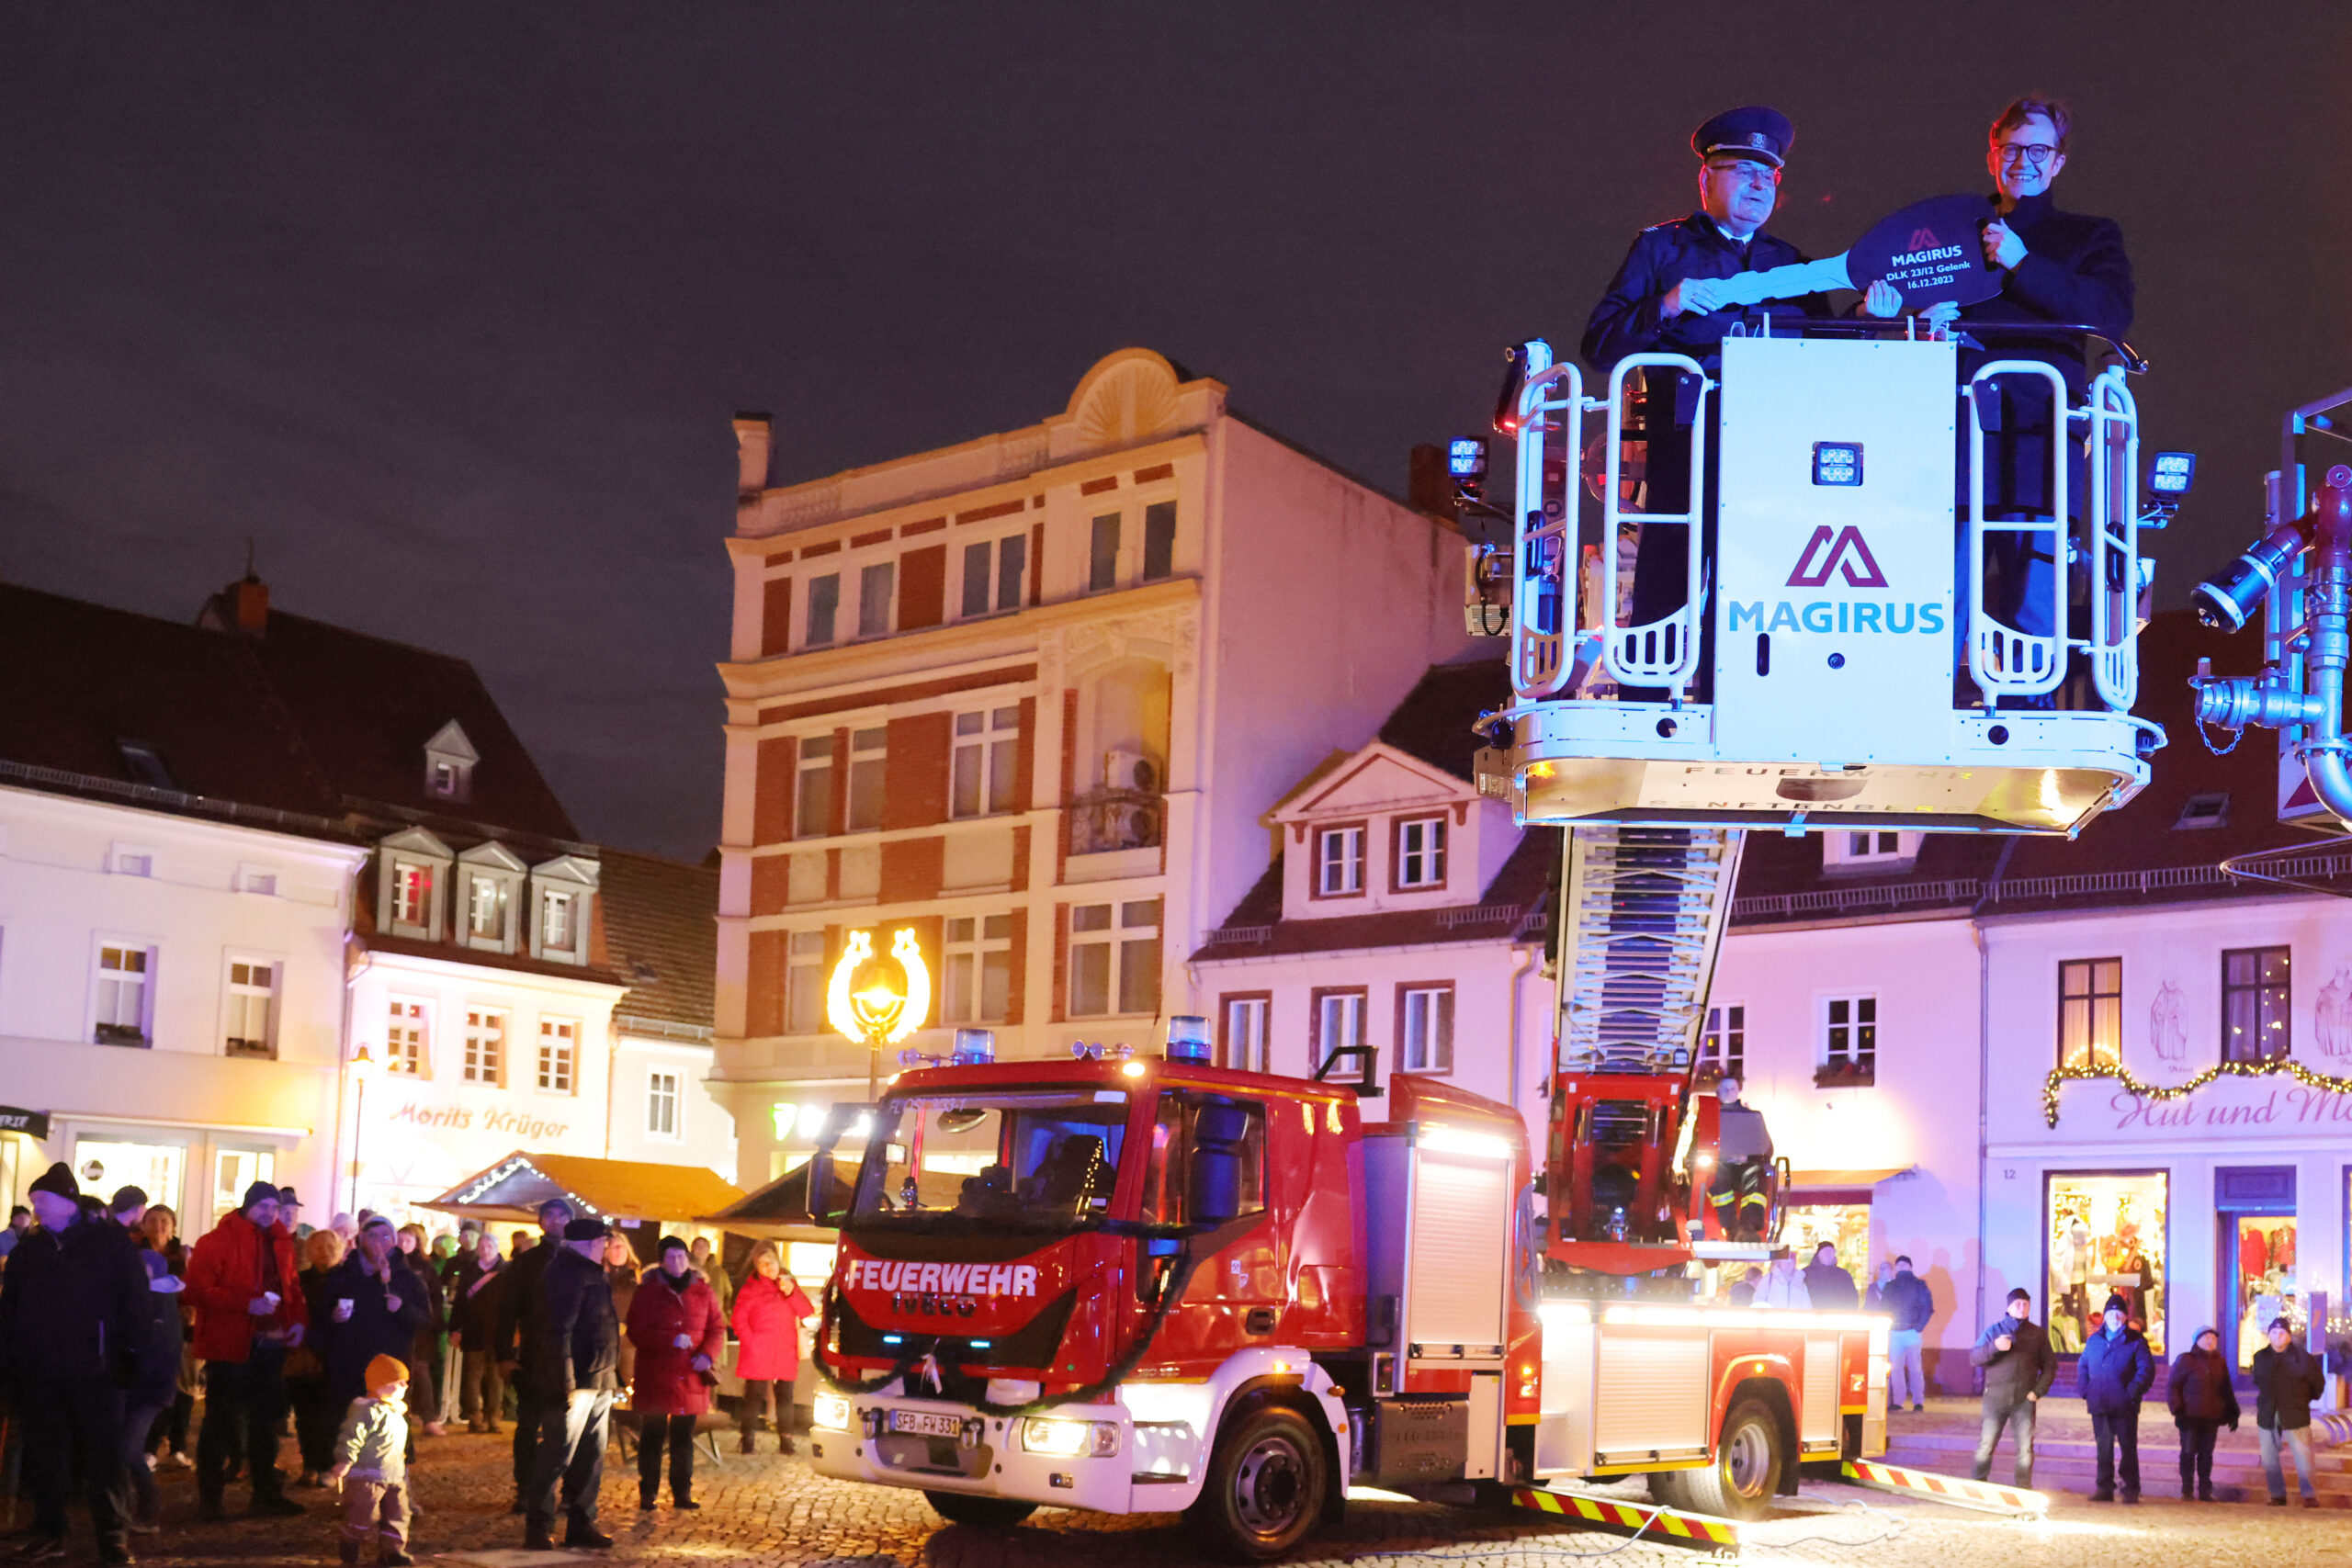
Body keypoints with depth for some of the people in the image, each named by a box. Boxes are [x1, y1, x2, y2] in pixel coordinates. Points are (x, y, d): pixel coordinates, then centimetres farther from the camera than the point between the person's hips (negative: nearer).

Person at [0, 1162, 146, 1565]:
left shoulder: (108, 1241, 0)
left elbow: (134, 1297, -3)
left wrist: (126, 1349, -10)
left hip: (94, 1370, -4)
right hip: (38, 1374, 4)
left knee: (102, 1454, -1)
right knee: (43, 1456, 9)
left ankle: (111, 1534, 3)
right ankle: (49, 1532, 18)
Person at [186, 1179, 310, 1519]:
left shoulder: (280, 1243, 13)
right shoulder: (219, 1240, -8)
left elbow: (291, 1286, 22)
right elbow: (198, 1287, -17)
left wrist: (299, 1318, 3)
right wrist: (247, 1304, -23)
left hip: (272, 1343, 7)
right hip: (231, 1344, -7)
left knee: (268, 1420, 13)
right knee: (222, 1420, 1)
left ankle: (266, 1492, 23)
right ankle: (209, 1496, 10)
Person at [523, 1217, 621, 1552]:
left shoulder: (589, 1272, 18)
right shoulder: (566, 1273, -15)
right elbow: (558, 1332, -21)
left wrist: (611, 1375, 17)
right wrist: (566, 1384, -25)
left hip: (598, 1381, 10)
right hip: (574, 1381, -10)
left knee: (591, 1457, 12)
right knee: (557, 1455, -6)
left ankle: (581, 1525, 19)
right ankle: (536, 1528, 1)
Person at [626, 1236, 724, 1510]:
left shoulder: (703, 1290, 8)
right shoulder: (648, 1290, -1)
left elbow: (717, 1328, 8)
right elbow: (636, 1332, -7)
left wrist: (708, 1354, -11)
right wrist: (672, 1341, -18)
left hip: (691, 1378, 3)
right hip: (654, 1377, -3)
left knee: (684, 1438, 10)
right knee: (652, 1437, 3)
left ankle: (682, 1493, 18)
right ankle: (647, 1494, 13)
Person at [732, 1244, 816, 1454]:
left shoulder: (790, 1284, 13)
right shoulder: (751, 1288, 2)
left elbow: (808, 1312, 5)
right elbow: (738, 1319, -3)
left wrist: (791, 1293, -9)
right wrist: (750, 1344, -12)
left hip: (785, 1356, 4)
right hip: (758, 1357, -4)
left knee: (785, 1397, 7)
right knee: (754, 1396, -4)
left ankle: (786, 1442, 13)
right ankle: (748, 1442, 1)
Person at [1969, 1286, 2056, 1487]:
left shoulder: (2038, 1334, 11)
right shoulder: (1993, 1331, 9)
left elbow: (2050, 1366, 13)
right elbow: (1974, 1359, 1)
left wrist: (2038, 1391, 0)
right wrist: (1994, 1347, -16)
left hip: (2024, 1400, 1)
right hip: (1996, 1398, -1)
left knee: (2025, 1448, 0)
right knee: (1986, 1446, -3)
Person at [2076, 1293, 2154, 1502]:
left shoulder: (2136, 1341, 2)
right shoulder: (2094, 1341, 13)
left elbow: (2146, 1369, -3)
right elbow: (2082, 1367, 20)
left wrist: (2133, 1393, -13)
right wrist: (2085, 1391, 6)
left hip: (2125, 1407, -3)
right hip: (2099, 1406, 4)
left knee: (2128, 1448, 0)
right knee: (2104, 1449, 7)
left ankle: (2131, 1489, 6)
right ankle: (2105, 1488, 12)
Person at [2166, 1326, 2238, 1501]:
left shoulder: (2220, 1362, 14)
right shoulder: (2185, 1360, -1)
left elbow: (2226, 1390, 20)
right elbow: (2172, 1386, -1)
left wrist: (2232, 1412, 13)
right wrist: (2177, 1410, -10)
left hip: (2211, 1418, 4)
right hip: (2190, 1417, -4)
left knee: (2206, 1454, 5)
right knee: (2188, 1452, -2)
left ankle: (2205, 1490, 10)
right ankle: (2187, 1490, 4)